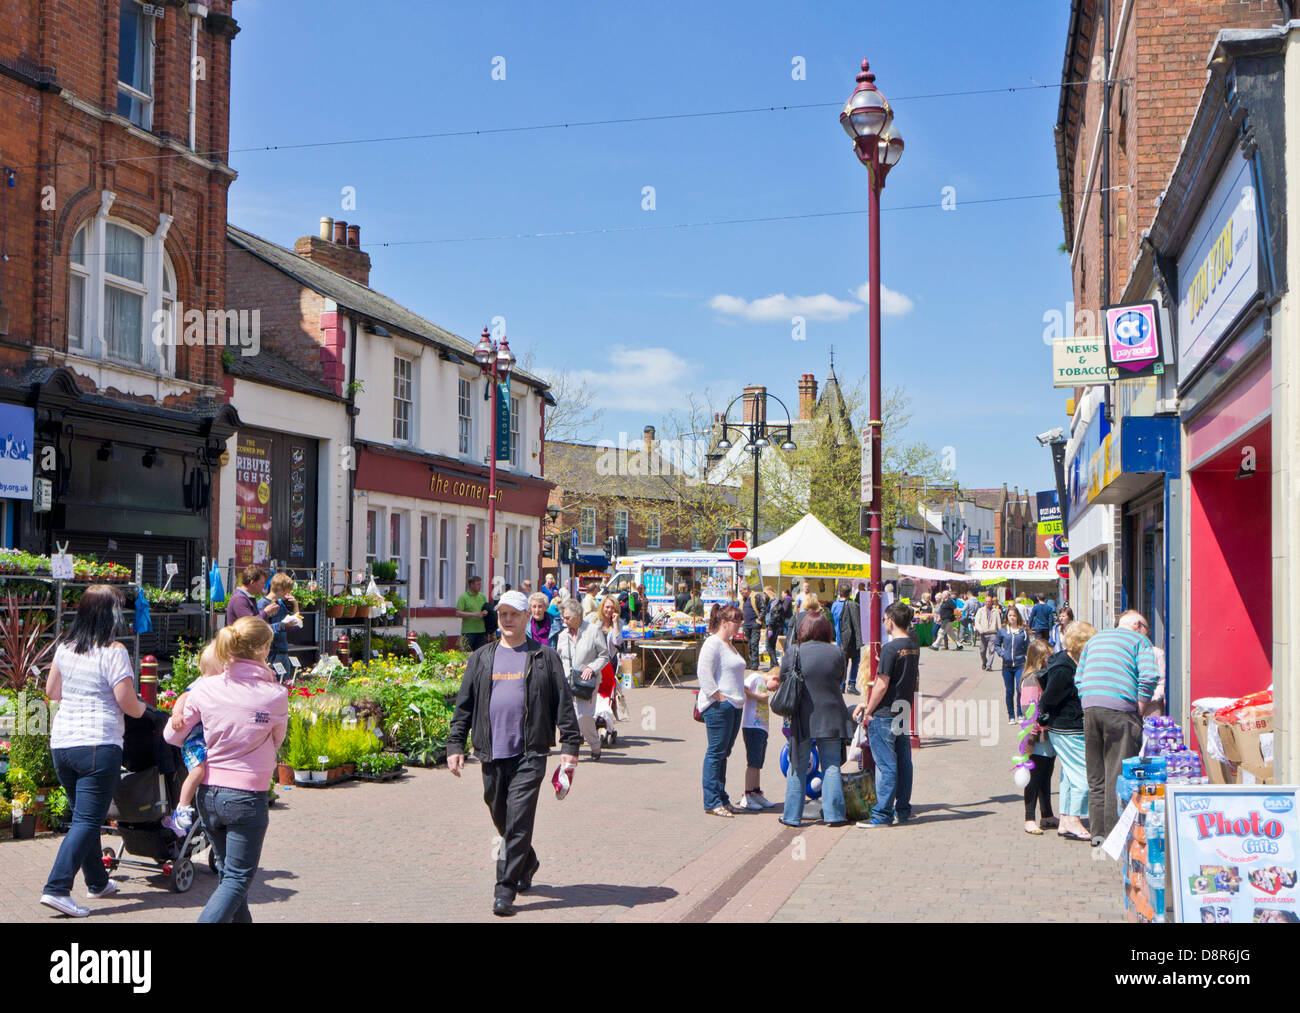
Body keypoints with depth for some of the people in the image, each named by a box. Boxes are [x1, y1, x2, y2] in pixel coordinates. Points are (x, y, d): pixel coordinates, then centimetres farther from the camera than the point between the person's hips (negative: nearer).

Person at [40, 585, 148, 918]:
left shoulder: (65, 649, 9)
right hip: (98, 745, -7)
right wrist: (142, 709, 8)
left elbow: (51, 691, 21)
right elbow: (128, 703, -13)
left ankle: (97, 882, 30)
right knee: (87, 820, -4)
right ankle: (57, 888, -12)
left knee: (83, 815, 19)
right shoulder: (113, 652, -12)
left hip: (60, 742, 7)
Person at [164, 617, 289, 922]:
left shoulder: (204, 688, -6)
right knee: (238, 878, 6)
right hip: (248, 796, -4)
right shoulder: (275, 694, -12)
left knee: (227, 871, 22)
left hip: (208, 794, 4)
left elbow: (173, 736, 4)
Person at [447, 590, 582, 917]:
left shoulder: (544, 658, 5)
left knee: (519, 821, -10)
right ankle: (527, 863, 39)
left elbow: (563, 704, 4)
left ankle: (505, 889, -6)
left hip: (530, 754, -4)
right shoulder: (482, 658, 12)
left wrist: (570, 745, -2)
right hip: (492, 754, 4)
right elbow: (464, 704, 12)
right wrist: (455, 744, 5)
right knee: (500, 817, 14)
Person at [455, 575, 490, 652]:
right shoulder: (463, 597, -5)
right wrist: (474, 614, -18)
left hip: (481, 630, 5)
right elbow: (458, 613, -12)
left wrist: (485, 612, -1)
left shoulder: (482, 596, 14)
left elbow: (487, 609, 24)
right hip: (468, 631, -5)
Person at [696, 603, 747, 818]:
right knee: (716, 752, -7)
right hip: (718, 706, -10)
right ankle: (712, 802, -4)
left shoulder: (730, 644, 20)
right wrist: (718, 696, -20)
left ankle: (721, 799, 18)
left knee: (724, 752, 12)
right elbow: (704, 673, -19)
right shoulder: (712, 643, -11)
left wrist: (744, 696, 22)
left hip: (733, 706, 10)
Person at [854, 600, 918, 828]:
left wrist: (869, 710, -5)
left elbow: (882, 685, -19)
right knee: (903, 762, 13)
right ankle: (903, 809, 21)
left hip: (885, 715, -8)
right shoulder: (914, 647, 8)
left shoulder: (890, 648, -18)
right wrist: (868, 703, 15)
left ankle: (883, 814, -1)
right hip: (904, 712, 8)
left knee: (886, 765, -5)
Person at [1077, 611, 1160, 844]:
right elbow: (1149, 677, -9)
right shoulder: (1139, 640, 6)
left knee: (1096, 775, 11)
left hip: (1089, 708, 5)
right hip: (1120, 709, -5)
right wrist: (1139, 707, -1)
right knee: (1119, 773, -2)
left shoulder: (1095, 639, 25)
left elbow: (1079, 678, 22)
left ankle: (1098, 832, 14)